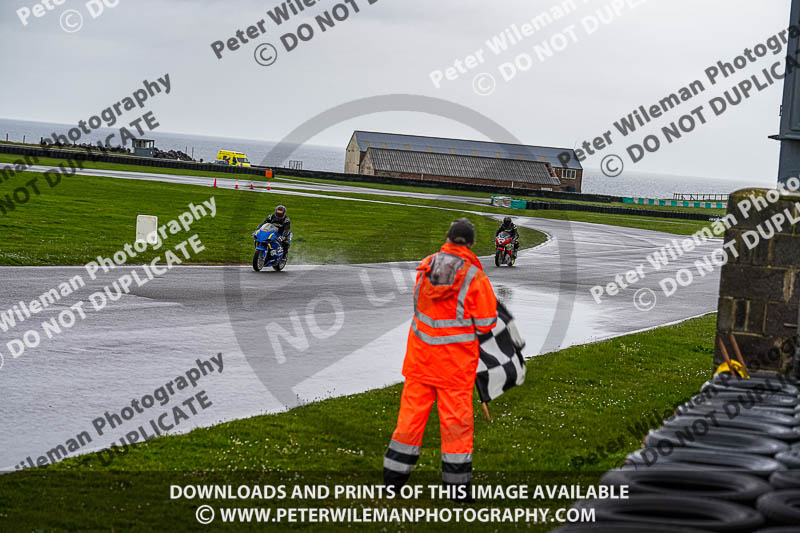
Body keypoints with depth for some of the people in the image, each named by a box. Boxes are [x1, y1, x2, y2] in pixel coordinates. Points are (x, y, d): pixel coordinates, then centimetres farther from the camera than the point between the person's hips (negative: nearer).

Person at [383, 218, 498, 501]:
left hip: (421, 350, 3)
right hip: (456, 358, -3)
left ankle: (394, 476, 20)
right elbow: (486, 324, -9)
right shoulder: (475, 277, -14)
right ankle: (457, 482, 12)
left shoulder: (426, 266, -3)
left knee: (413, 409, 13)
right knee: (456, 415, 7)